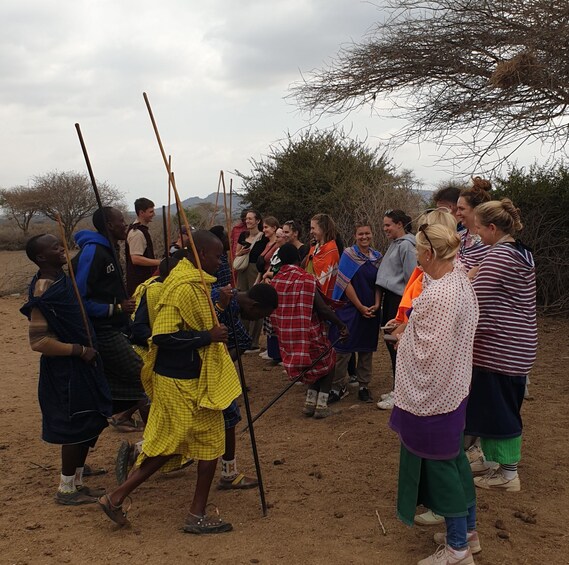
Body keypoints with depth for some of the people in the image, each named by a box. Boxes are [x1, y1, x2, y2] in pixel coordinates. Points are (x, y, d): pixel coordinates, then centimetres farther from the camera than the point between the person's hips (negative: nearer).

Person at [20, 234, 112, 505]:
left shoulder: (61, 279, 6)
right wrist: (80, 350, -21)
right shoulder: (44, 294, -22)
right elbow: (39, 341, -25)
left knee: (90, 425, 16)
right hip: (66, 371, -9)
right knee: (76, 428, 1)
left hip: (81, 366, 9)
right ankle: (66, 489, 18)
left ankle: (76, 481, 31)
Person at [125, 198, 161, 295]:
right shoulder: (136, 232, -18)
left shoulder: (142, 229, 14)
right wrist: (159, 262, -23)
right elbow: (136, 259, -25)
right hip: (138, 281, -10)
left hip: (146, 278, 10)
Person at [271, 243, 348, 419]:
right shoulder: (306, 279, -13)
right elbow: (323, 309, -18)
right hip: (308, 334, -5)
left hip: (286, 337, 5)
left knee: (314, 364, 27)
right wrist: (341, 325, -10)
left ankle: (310, 401, 17)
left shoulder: (275, 281, 1)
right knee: (328, 360, 20)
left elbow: (274, 312, 8)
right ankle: (321, 405, 9)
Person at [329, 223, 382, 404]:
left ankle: (364, 386, 20)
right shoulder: (348, 254, -5)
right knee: (343, 349, -3)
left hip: (371, 310, 4)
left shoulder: (377, 257, 8)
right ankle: (338, 387, 9)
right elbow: (346, 283, -10)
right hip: (349, 308, -4)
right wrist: (360, 307, -12)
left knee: (367, 349, 9)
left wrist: (376, 304, -7)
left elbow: (379, 284, 9)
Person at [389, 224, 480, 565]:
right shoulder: (460, 280, 2)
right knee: (455, 459, 20)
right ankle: (469, 531, 34)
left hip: (433, 392, -9)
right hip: (455, 386, 9)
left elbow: (429, 352, -23)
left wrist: (404, 337, -7)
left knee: (440, 465, 4)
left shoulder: (437, 295, -26)